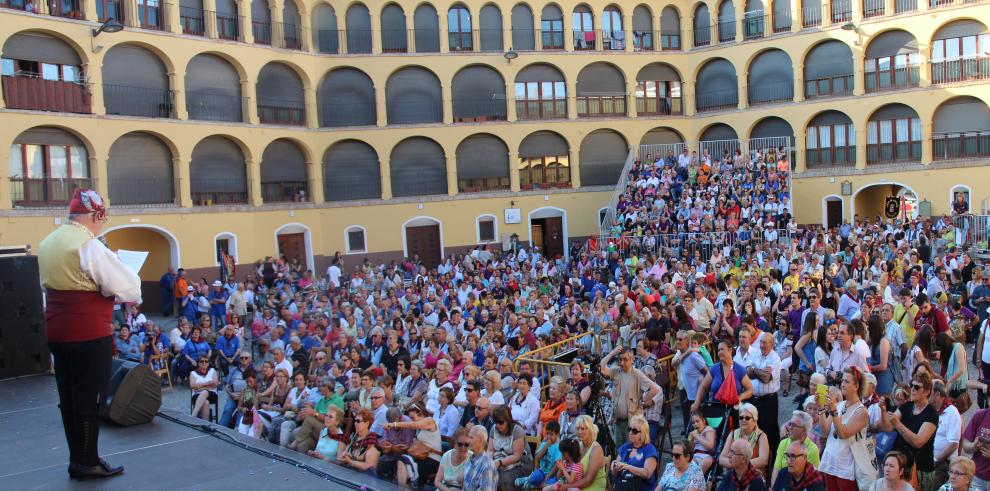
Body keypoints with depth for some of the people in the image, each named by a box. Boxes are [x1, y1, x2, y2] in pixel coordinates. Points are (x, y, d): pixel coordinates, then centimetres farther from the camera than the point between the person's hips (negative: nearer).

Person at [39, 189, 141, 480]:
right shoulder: (90, 246, -17)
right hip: (89, 334, -8)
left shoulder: (47, 244, 11)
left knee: (69, 396, 14)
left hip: (57, 332, 8)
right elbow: (129, 290, -16)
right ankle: (86, 463, 10)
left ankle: (77, 459, 24)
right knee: (89, 397, 1)